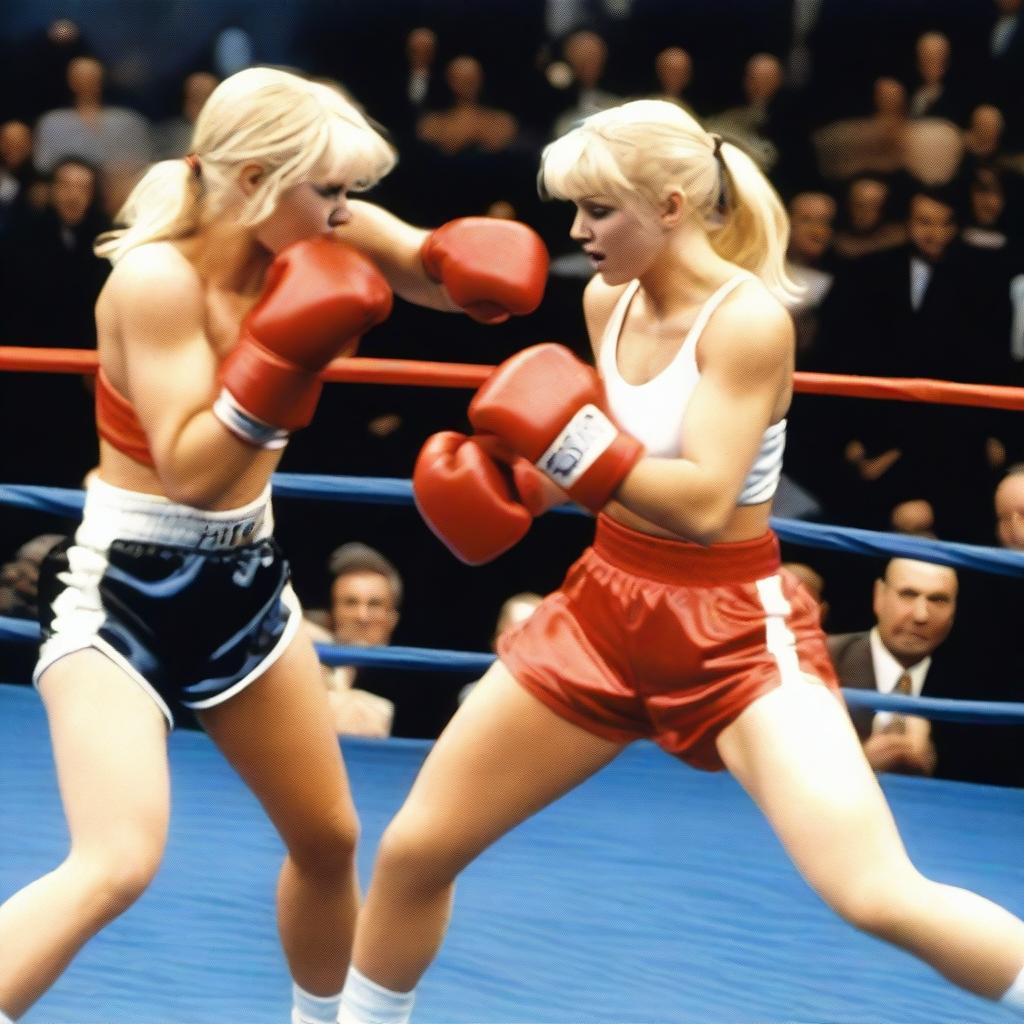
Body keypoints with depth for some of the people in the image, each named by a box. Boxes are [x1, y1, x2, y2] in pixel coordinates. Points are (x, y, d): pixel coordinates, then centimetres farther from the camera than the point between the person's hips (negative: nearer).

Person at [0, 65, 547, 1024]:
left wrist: (469, 259, -19)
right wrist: (286, 356, -35)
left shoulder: (292, 246, -5)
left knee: (328, 838, 20)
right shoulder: (155, 278, -24)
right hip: (122, 590, -8)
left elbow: (446, 276, 3)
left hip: (241, 583, 8)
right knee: (116, 863, -25)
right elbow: (188, 470, -28)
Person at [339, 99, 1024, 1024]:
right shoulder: (607, 301, 1)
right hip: (608, 606, 7)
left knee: (880, 897, -20)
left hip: (735, 630, -7)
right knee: (413, 848, 10)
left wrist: (573, 440, -39)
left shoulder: (748, 319, -20)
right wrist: (525, 482, 1)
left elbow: (703, 503, -28)